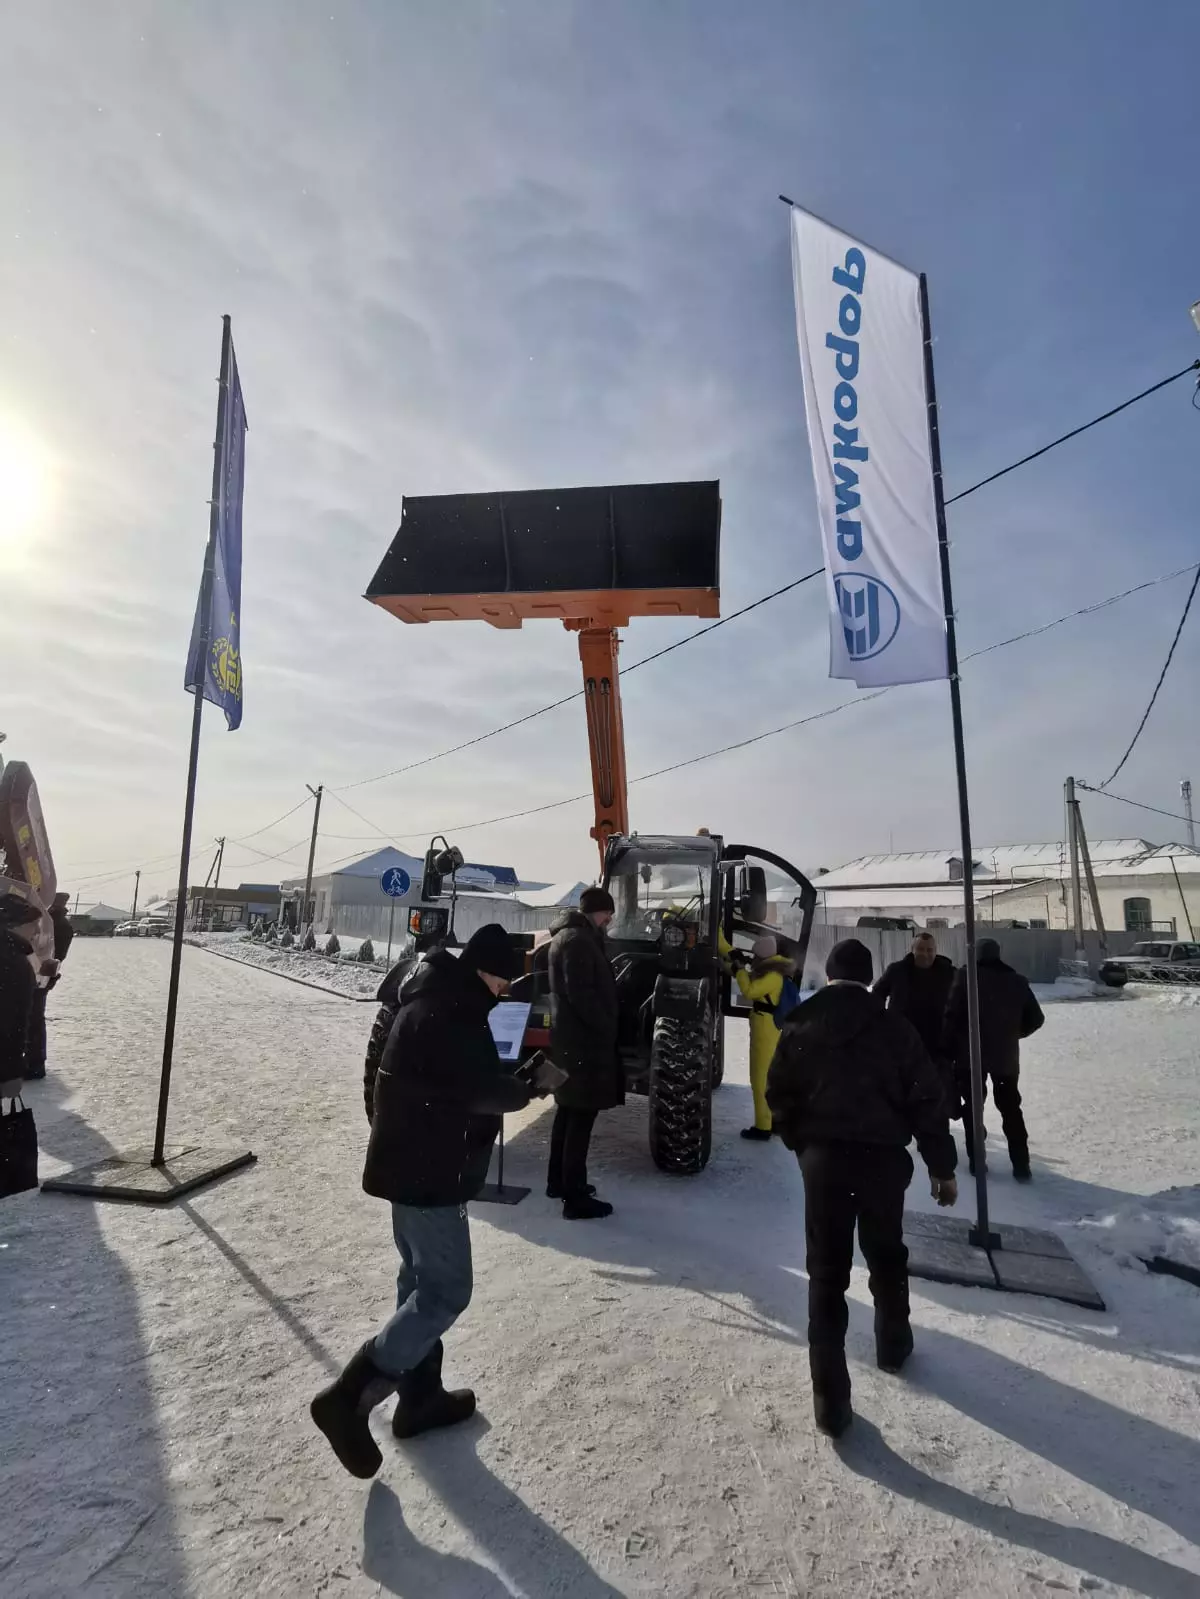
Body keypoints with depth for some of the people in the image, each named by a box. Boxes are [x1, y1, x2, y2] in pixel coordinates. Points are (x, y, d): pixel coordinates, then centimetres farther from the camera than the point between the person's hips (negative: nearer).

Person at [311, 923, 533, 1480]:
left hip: (409, 1163, 10)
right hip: (429, 1173, -10)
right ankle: (349, 1395, 4)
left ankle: (420, 1395, 32)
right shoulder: (450, 1015, -24)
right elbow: (485, 1091, -23)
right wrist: (525, 1088, -5)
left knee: (421, 1279, 19)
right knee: (446, 1291, 1)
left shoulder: (429, 999, 8)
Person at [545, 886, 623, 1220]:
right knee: (581, 1116, -4)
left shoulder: (569, 935, 16)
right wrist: (606, 1029, -15)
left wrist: (602, 1028, 14)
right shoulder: (578, 939, -18)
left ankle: (558, 1180, 30)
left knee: (568, 1110, 18)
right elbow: (581, 995, -24)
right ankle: (575, 1198, 3)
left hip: (570, 1036, 11)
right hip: (583, 1040, -11)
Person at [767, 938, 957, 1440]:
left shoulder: (800, 1025, -1)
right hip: (884, 1157, 1)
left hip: (823, 1159, 0)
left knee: (826, 1273, 6)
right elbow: (927, 1100, -2)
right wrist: (942, 1166, 7)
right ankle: (893, 1345, 46)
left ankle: (831, 1401, 7)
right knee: (887, 1256, 25)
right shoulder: (893, 1026, -4)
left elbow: (779, 1096, 3)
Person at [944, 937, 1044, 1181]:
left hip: (971, 1054, -3)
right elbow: (1035, 1018, 9)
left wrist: (949, 1049, -4)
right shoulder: (1017, 981, 5)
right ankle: (1021, 1165, 13)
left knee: (972, 1106, 10)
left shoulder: (966, 976, -7)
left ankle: (976, 1160, 10)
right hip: (1006, 1055, 3)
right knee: (1011, 1108, 15)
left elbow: (952, 1015, -13)